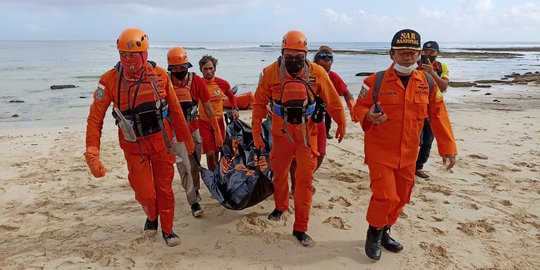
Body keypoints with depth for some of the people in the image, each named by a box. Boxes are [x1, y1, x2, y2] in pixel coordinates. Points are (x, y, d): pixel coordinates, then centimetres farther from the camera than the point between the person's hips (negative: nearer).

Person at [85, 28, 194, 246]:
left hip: (162, 140, 1)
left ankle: (167, 230, 29)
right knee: (144, 192, 1)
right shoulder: (110, 80, -12)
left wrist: (186, 138, 9)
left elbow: (175, 109, 3)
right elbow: (95, 118, -11)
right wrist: (92, 154, -18)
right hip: (134, 145, -1)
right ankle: (151, 217, 36)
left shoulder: (160, 75, -7)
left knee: (165, 188, 9)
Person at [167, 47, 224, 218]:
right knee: (185, 168, -6)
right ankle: (194, 202, 4)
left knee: (195, 166, 14)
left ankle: (195, 191, 38)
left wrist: (218, 132, -4)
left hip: (193, 130, 2)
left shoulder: (196, 81, -9)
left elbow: (208, 108, -4)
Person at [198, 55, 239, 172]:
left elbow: (231, 96, 17)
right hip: (204, 123, -2)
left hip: (219, 122, 3)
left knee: (217, 153, 13)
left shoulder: (222, 83, -2)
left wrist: (235, 109, 3)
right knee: (210, 154, -8)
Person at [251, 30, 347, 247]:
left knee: (305, 178, -2)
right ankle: (280, 206, 47)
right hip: (281, 133, 1)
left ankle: (300, 228, 9)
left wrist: (341, 124, 10)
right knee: (279, 172, 18)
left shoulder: (317, 73, -9)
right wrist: (256, 132, -4)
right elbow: (259, 103, -3)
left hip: (307, 134, -1)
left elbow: (332, 101, 1)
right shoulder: (271, 72, -10)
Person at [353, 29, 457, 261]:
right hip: (380, 151, -4)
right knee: (386, 196, -9)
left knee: (401, 197, 14)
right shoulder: (376, 81, -9)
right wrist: (369, 116, -25)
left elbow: (438, 115, 6)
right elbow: (359, 107, -2)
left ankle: (385, 232, 37)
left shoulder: (427, 82, 1)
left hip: (408, 154, 5)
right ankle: (374, 233, 19)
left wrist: (448, 147, 3)